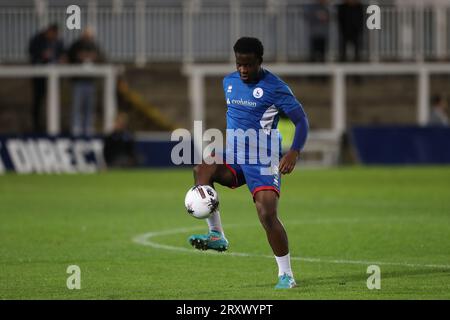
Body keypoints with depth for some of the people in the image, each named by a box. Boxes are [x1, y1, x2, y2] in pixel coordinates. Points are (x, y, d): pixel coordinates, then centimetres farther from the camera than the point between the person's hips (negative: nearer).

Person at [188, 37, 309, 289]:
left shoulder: (274, 87, -9)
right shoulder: (229, 82, 9)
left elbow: (301, 120, -10)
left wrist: (294, 152, -24)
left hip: (263, 161, -5)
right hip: (233, 158, 5)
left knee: (268, 214, -18)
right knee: (202, 168, -26)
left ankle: (286, 275, -3)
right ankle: (217, 236, -20)